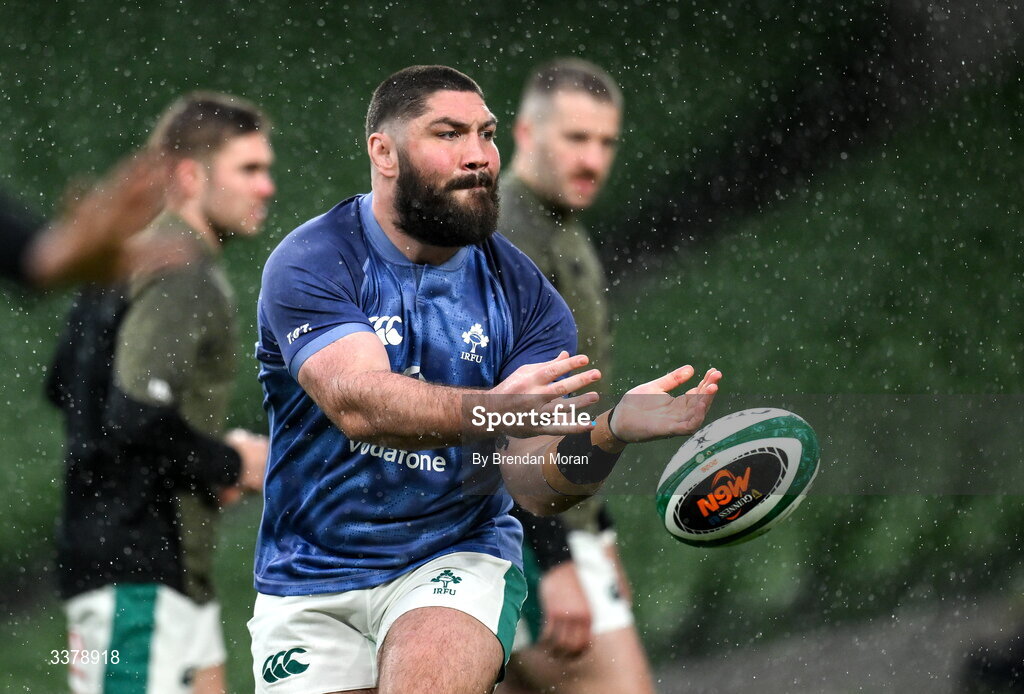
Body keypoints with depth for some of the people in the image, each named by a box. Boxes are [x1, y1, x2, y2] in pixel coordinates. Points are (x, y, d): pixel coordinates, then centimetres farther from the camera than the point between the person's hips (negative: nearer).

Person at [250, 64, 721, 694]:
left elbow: (536, 485, -9)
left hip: (457, 556, 0)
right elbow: (356, 402, -28)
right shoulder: (312, 263, -10)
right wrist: (492, 411, -46)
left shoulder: (524, 294, -1)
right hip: (310, 575, 0)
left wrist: (609, 435, -32)